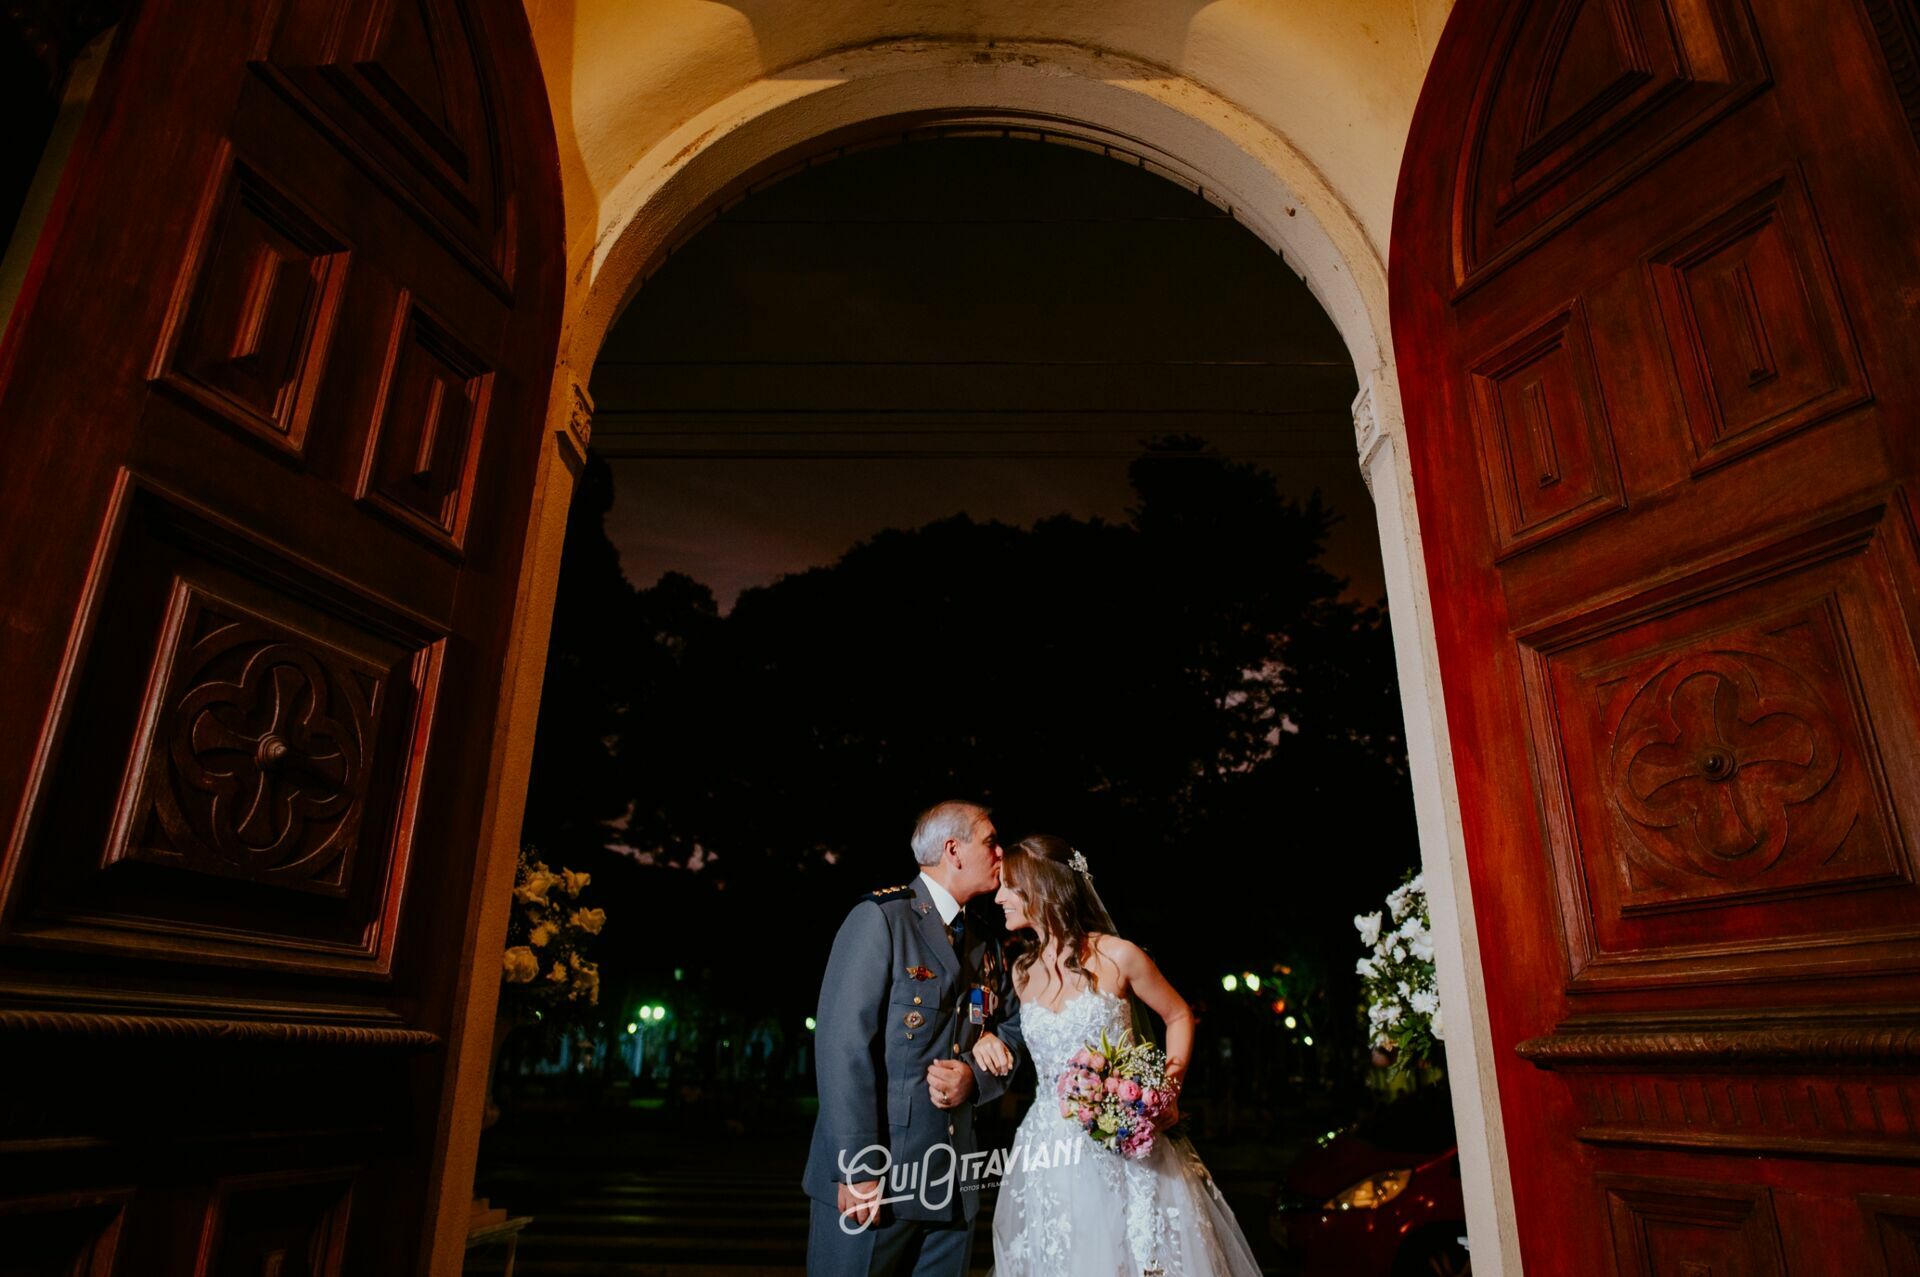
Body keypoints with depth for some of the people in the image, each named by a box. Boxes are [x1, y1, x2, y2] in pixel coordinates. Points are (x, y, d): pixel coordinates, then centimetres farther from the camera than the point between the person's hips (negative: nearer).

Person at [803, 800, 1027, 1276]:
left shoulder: (988, 947, 15)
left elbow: (1011, 1032, 18)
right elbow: (842, 1045, -15)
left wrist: (976, 1078, -4)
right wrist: (857, 1170, -19)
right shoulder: (879, 918, -9)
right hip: (873, 1181, -6)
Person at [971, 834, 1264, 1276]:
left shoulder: (1116, 957, -9)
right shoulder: (1022, 971, 5)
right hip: (1048, 1154, 4)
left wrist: (1169, 1087, -8)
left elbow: (1179, 1016, 4)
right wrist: (990, 1041, 1)